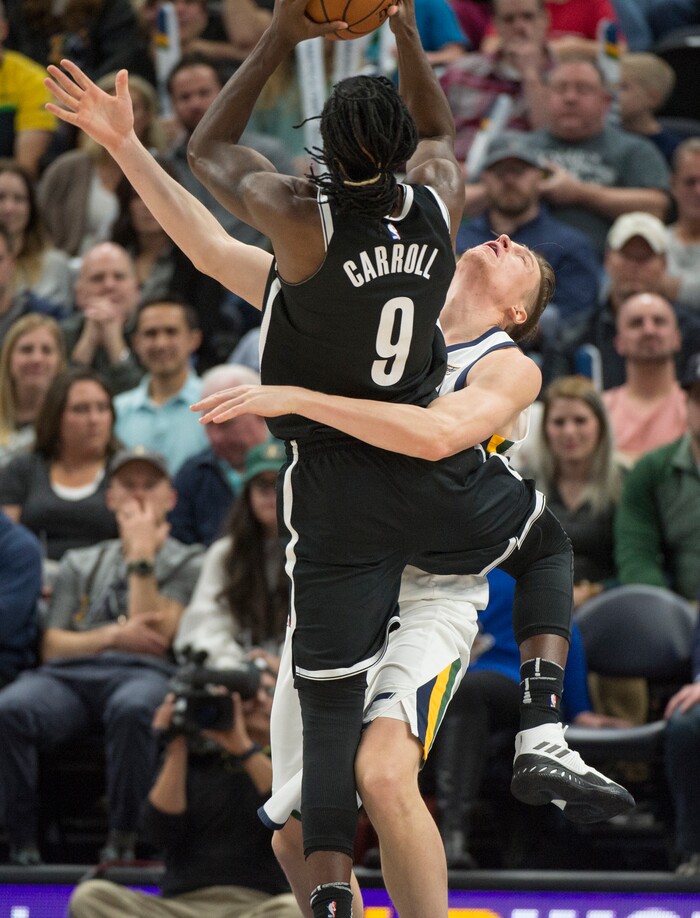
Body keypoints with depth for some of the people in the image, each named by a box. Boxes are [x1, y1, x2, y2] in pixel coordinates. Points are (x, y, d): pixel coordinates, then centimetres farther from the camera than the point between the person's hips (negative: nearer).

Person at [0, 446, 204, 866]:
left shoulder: (186, 562, 17)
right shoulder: (81, 563, 28)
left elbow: (155, 638, 0)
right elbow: (52, 646, 16)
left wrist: (142, 556, 2)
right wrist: (113, 635, -1)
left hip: (143, 674, -3)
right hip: (69, 674, 3)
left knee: (132, 709, -43)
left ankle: (122, 842, -33)